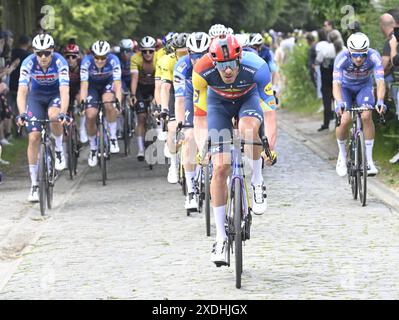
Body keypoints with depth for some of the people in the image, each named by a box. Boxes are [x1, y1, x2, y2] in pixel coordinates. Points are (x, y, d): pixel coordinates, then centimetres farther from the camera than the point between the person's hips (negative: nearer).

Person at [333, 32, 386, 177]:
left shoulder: (374, 56, -32)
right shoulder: (342, 58, -34)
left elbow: (380, 81, -38)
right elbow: (336, 84, -41)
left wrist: (380, 101, -56)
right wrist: (339, 103, -59)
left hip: (364, 87, 0)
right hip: (345, 88, 0)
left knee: (366, 116, -25)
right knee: (344, 120, -20)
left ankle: (369, 159, -15)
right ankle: (342, 155, 7)